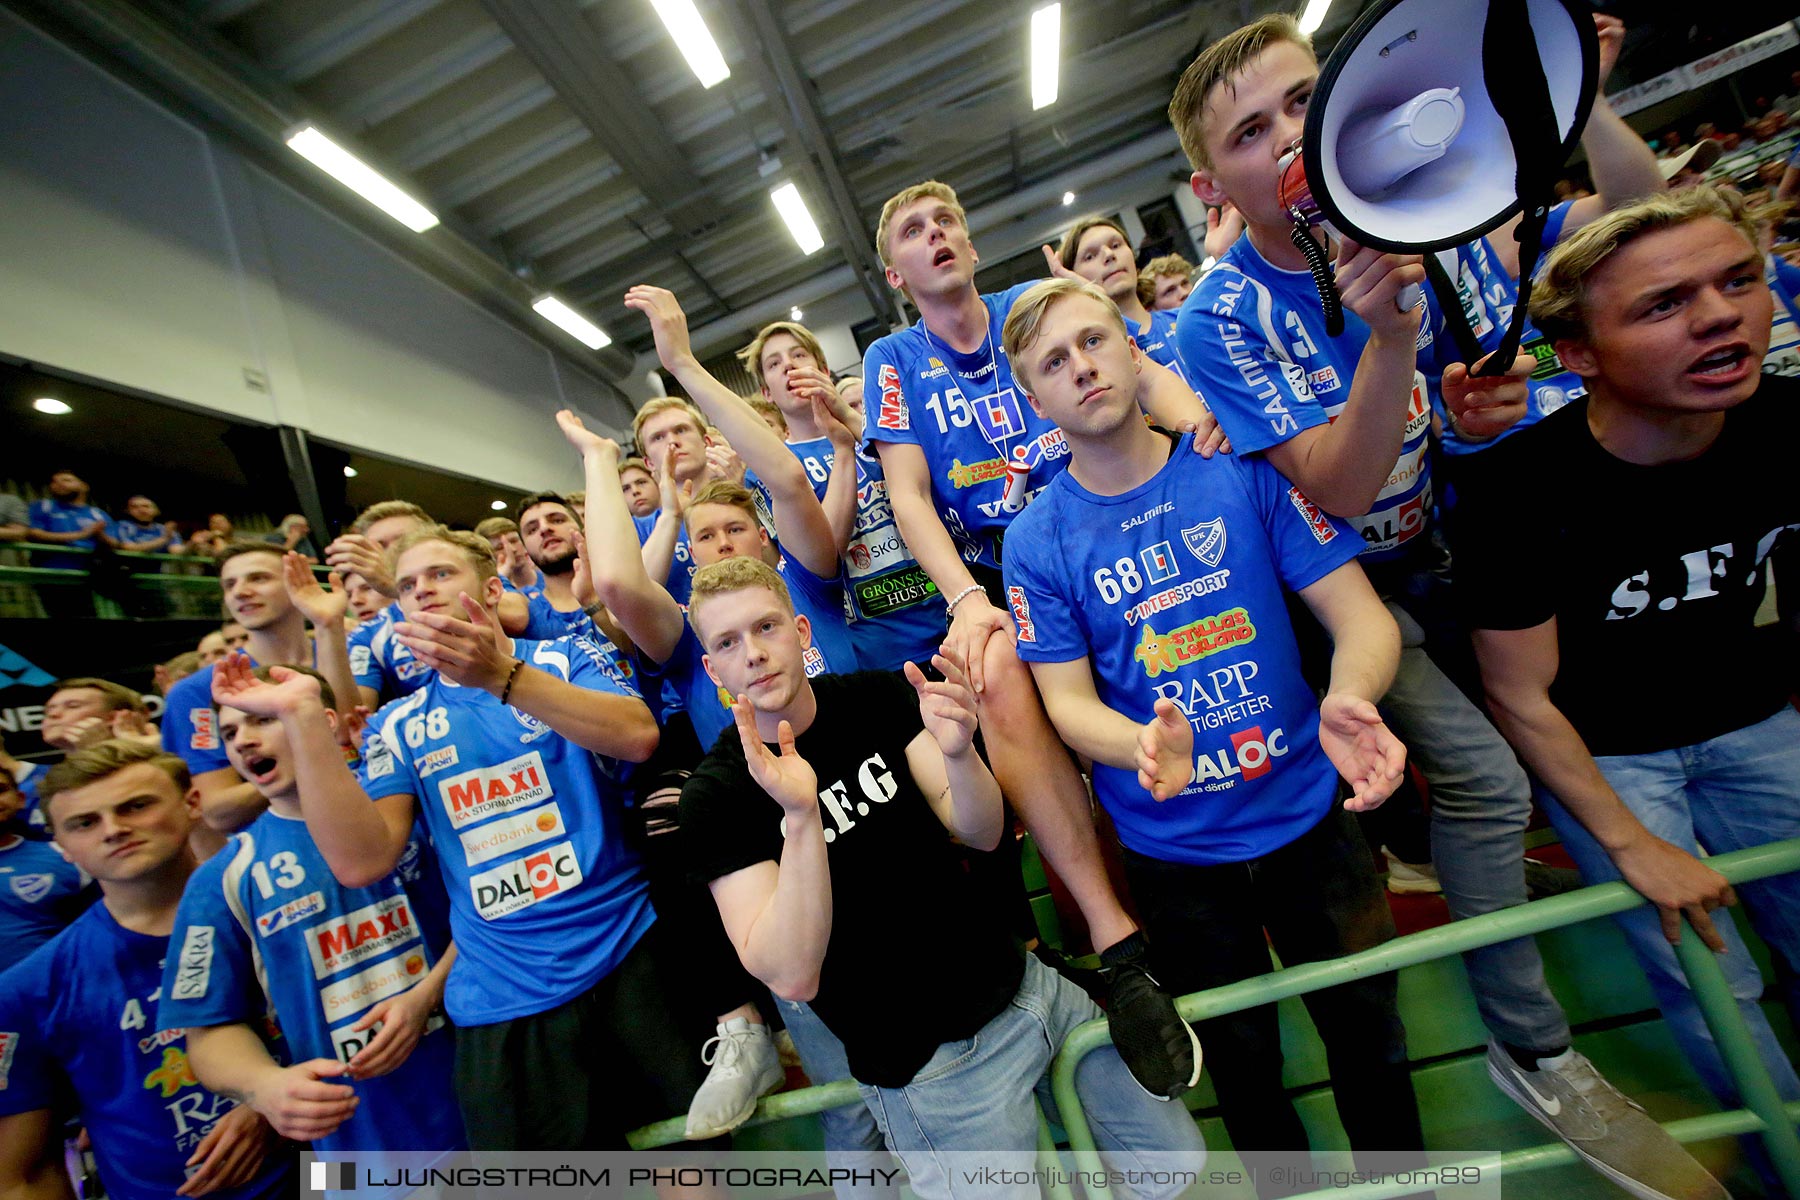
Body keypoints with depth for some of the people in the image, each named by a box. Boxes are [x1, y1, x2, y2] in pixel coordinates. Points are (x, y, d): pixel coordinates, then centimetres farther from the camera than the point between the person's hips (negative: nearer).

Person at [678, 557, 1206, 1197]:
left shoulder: (877, 695, -4)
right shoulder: (714, 793, -14)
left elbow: (982, 832, -10)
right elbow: (792, 976, -21)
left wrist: (957, 751, -31)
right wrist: (800, 815, -36)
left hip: (1021, 984, 4)